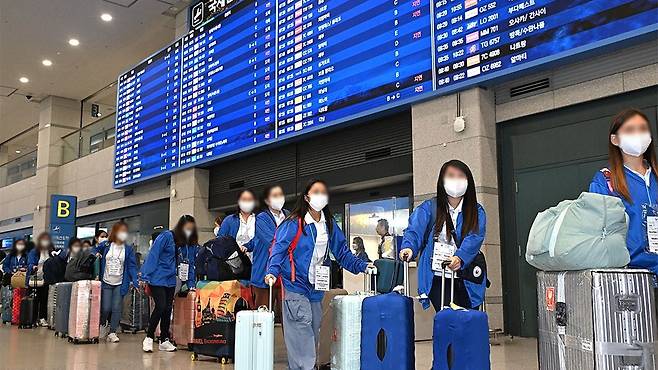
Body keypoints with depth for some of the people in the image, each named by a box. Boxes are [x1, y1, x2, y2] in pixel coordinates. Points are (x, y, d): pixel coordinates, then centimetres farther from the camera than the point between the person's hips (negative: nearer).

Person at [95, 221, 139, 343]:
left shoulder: (129, 249, -2)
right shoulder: (105, 245, 1)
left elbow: (132, 266, -5)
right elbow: (95, 250, 21)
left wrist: (135, 282, -15)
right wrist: (96, 254, -3)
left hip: (120, 284, 0)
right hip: (106, 282, 0)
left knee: (116, 308, -3)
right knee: (106, 308, -1)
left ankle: (112, 332, 10)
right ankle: (103, 324, 30)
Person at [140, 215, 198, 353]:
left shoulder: (191, 245, 5)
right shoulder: (166, 236, -12)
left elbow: (190, 264, 11)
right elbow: (153, 255, -14)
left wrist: (191, 284, 4)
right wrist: (146, 277, -17)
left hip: (171, 281, 6)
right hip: (157, 278, -6)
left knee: (168, 309, 9)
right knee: (161, 306, -12)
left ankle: (164, 340, 19)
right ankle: (149, 337, 3)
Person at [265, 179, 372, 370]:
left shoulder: (330, 225, 9)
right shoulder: (294, 223, -10)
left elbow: (342, 252, 12)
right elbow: (279, 249, -16)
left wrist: (362, 266, 1)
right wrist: (272, 272, -30)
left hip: (317, 290, 7)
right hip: (296, 288, -7)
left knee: (312, 338, 16)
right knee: (301, 340, -11)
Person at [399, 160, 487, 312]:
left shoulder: (477, 212, 6)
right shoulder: (430, 208, 4)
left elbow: (474, 238, -10)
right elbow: (414, 230, -8)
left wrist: (460, 258, -29)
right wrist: (408, 248, -30)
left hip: (467, 281, 1)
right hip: (438, 278, -1)